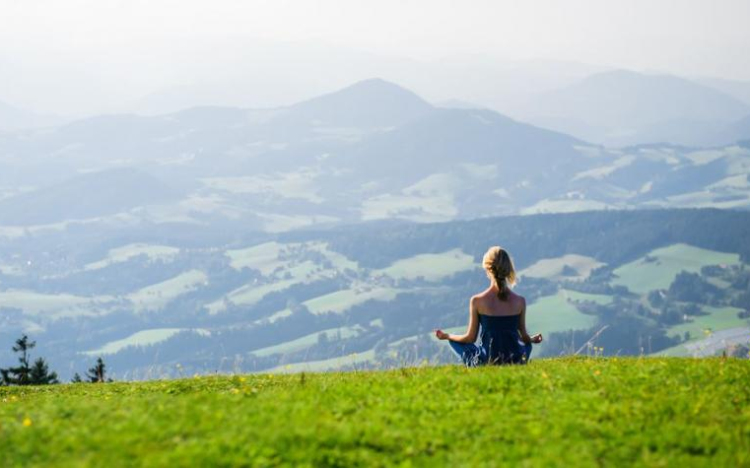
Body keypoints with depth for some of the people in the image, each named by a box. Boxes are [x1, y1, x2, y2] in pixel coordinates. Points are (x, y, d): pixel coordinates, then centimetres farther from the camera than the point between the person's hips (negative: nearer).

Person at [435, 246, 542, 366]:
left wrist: (446, 336, 18)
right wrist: (532, 340, 31)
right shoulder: (520, 301, -7)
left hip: (486, 361, -2)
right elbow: (524, 337, 6)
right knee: (527, 345, 39)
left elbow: (470, 338, -2)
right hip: (516, 360, 2)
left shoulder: (477, 301, -11)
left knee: (453, 341, 23)